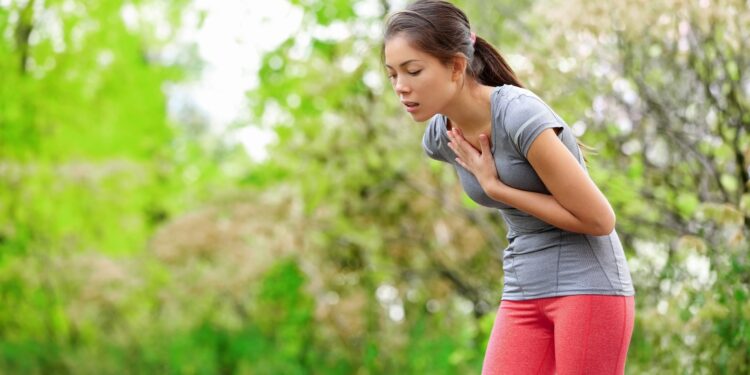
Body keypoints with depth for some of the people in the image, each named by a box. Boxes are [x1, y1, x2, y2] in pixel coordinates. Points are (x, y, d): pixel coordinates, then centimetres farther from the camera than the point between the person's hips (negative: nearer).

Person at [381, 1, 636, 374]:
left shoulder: (520, 115, -21)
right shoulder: (439, 137, 1)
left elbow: (598, 219, -18)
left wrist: (497, 188, -15)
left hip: (590, 289, -6)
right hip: (524, 297, 7)